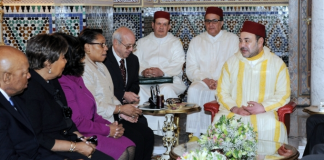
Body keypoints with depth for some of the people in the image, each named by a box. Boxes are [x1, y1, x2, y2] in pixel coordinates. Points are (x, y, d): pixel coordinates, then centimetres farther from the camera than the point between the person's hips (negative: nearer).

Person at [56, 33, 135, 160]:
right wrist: (107, 130, -10)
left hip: (90, 129, 9)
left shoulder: (76, 78, 14)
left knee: (130, 148, -6)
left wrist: (110, 125, 2)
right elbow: (76, 122, -20)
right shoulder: (63, 84, -18)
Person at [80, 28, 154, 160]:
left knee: (148, 134, -1)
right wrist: (120, 109, -13)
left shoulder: (100, 65, 17)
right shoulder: (84, 69, -17)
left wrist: (123, 113, 4)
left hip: (112, 117, 10)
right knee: (136, 138, -18)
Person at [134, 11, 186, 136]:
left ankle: (163, 130, -31)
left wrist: (162, 72, -20)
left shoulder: (175, 43, 16)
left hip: (169, 80, -1)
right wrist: (143, 71, -15)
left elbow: (177, 66, 0)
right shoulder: (142, 42, 23)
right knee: (138, 89, -32)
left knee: (167, 90, -36)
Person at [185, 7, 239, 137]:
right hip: (202, 81, 1)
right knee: (193, 91, -31)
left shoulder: (233, 39, 11)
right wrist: (206, 80, -11)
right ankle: (195, 135, -29)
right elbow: (190, 69, 7)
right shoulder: (196, 41, 16)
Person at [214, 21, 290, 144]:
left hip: (264, 112, -1)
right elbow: (222, 92, 9)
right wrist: (234, 108, -9)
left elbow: (283, 94, 4)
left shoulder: (277, 63, 7)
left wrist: (263, 107, -11)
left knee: (272, 125, -34)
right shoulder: (231, 63, 12)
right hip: (233, 112, 1)